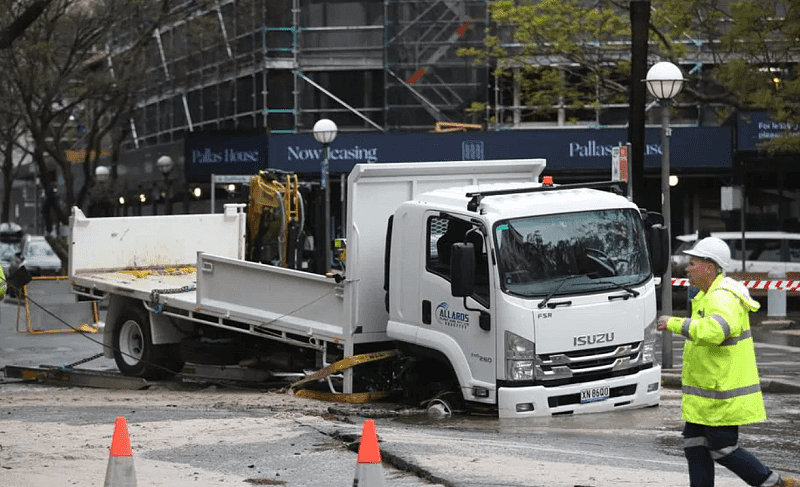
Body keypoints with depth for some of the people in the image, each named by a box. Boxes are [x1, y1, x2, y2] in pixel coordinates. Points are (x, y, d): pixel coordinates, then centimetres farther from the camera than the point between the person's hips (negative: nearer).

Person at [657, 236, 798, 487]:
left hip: (724, 395, -10)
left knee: (723, 450, -4)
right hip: (705, 392, 10)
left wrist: (675, 323, -32)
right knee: (694, 445, 9)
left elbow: (715, 330, -41)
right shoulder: (709, 295, 14)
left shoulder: (723, 297, -20)